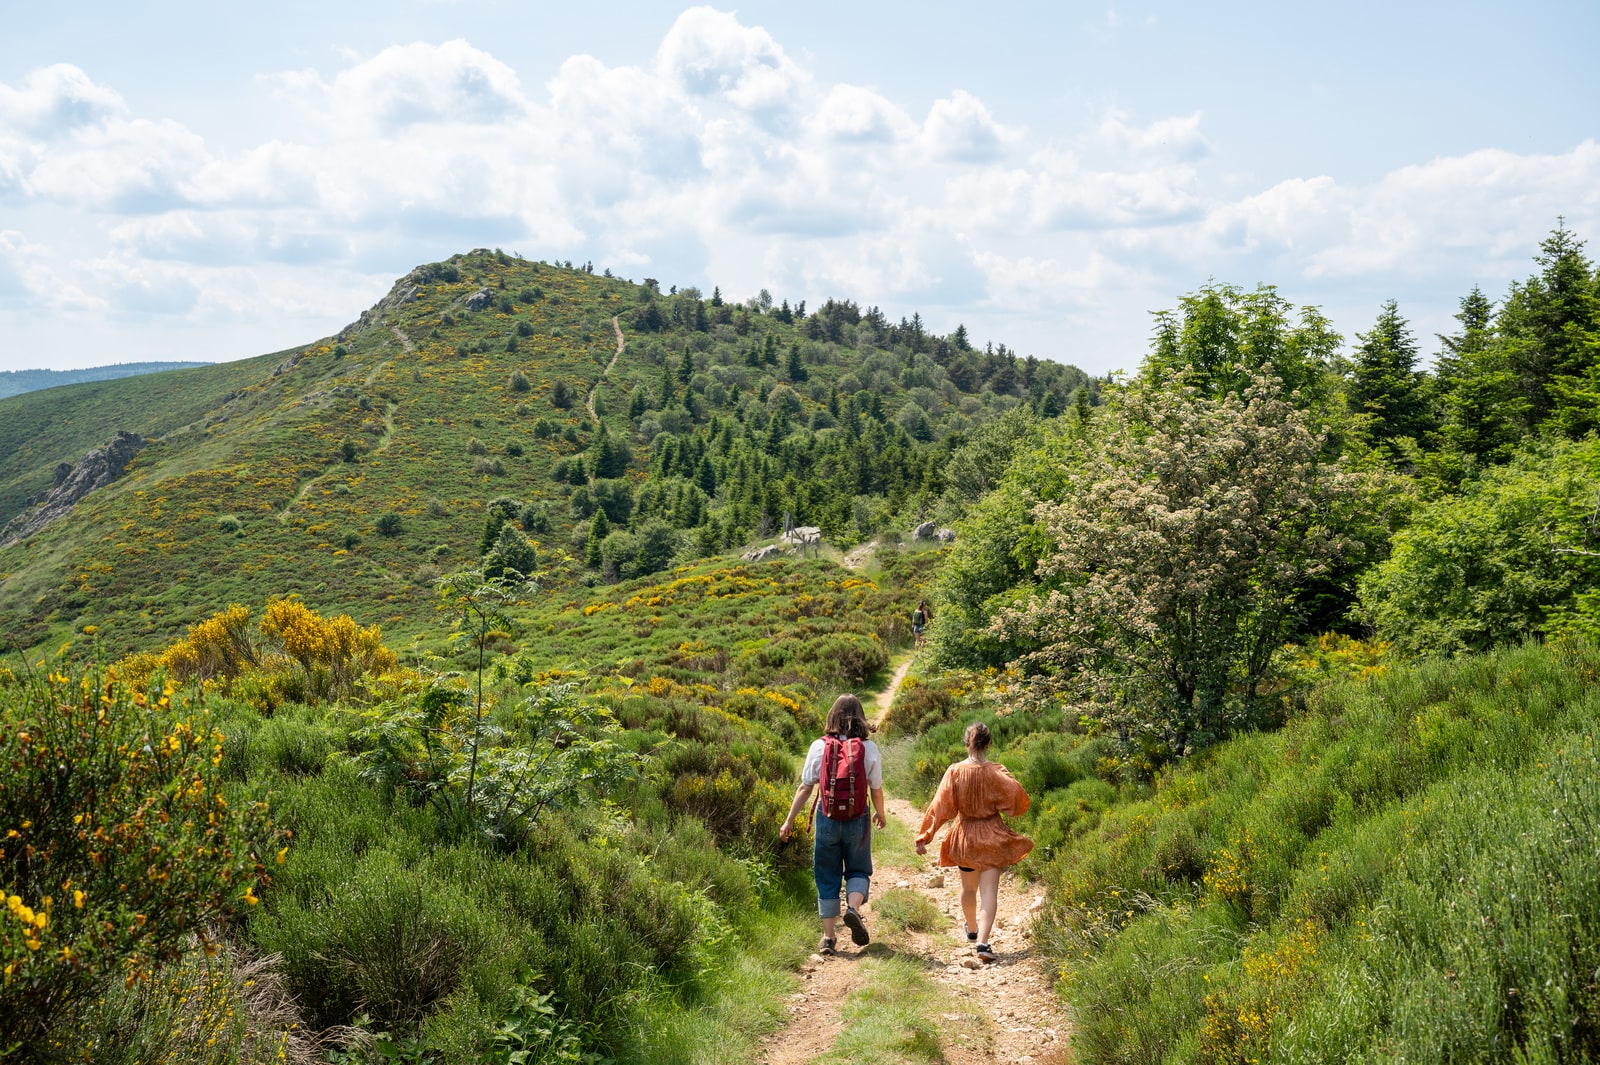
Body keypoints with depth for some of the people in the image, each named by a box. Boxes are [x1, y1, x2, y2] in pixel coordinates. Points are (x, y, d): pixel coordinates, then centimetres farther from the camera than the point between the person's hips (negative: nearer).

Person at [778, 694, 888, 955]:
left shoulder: (819, 747, -5)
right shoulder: (869, 748, -6)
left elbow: (805, 787, -3)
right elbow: (876, 789, -1)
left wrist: (789, 820, 6)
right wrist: (881, 814, 19)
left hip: (827, 819, 0)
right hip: (857, 821, 0)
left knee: (827, 877, 12)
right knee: (858, 870, 18)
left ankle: (828, 936, 14)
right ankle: (853, 907, -11)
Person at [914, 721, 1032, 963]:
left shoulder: (954, 772, -11)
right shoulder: (997, 773, -14)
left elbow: (939, 807, -11)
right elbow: (1018, 801, -13)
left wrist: (924, 837, -8)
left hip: (964, 835, 2)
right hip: (992, 837, -2)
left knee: (968, 887, 23)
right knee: (989, 891, -3)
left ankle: (972, 930, 45)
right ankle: (983, 942, -17)